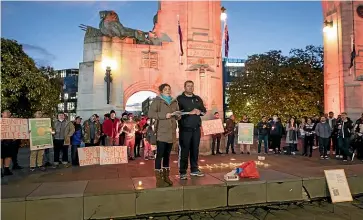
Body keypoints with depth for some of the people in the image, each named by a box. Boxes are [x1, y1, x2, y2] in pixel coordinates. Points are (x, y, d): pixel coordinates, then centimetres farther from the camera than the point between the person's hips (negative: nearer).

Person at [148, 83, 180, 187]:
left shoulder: (174, 101, 17)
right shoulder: (157, 100, 0)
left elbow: (177, 117, 23)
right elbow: (150, 114, -11)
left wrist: (178, 115, -1)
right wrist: (164, 115, -18)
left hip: (171, 132, 6)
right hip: (161, 132, -5)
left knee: (167, 155, 11)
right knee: (160, 155, -5)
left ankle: (166, 177, 20)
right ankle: (159, 179, -1)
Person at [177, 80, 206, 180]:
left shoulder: (198, 99, 17)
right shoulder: (180, 99, -2)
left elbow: (204, 110, 19)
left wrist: (200, 112, -4)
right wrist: (190, 112, -17)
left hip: (196, 128, 5)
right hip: (185, 129, -5)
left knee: (195, 149, 10)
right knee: (184, 151, -3)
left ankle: (194, 170, 21)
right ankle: (182, 172, 4)